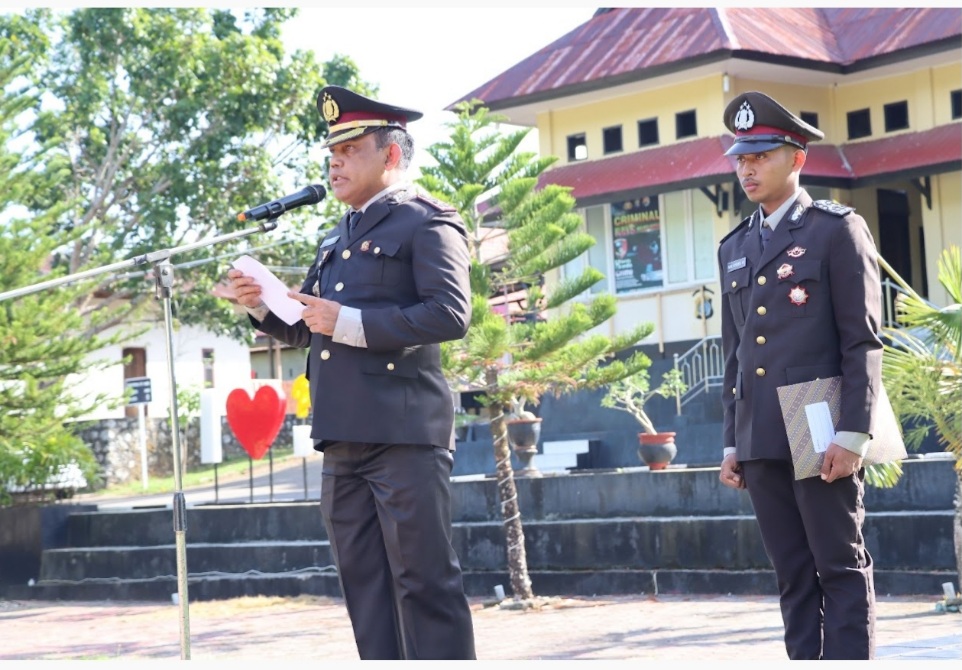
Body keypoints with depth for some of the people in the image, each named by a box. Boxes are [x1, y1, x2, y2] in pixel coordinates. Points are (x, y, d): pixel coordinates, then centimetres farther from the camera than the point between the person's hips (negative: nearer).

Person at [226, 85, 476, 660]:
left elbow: (450, 313, -16)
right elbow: (308, 328, 25)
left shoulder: (428, 222, -3)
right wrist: (262, 306, 5)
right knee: (365, 587, 10)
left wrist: (350, 323, -18)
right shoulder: (337, 239, 22)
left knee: (425, 583, -6)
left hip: (405, 434, -8)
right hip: (343, 439, 8)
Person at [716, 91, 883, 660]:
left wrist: (852, 434, -14)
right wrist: (733, 442, 14)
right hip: (761, 441, 6)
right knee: (793, 575, 7)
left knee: (842, 568, -2)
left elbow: (864, 341, -7)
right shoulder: (735, 247, 17)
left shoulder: (838, 229, -1)